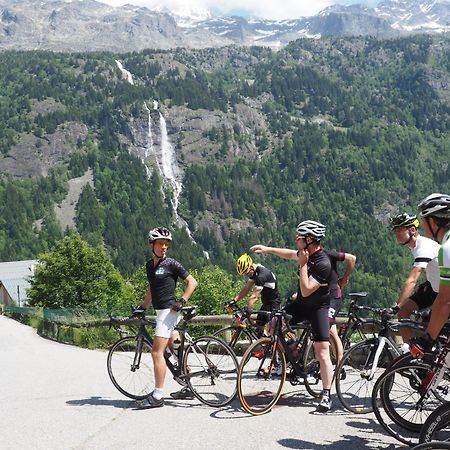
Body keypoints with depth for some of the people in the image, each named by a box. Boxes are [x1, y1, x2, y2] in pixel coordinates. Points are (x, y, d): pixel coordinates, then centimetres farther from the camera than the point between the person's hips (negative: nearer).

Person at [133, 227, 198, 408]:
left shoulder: (171, 264, -9)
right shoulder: (150, 264, 12)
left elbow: (192, 282, -8)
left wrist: (181, 301, -15)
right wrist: (142, 308, 19)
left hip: (169, 310, -8)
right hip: (161, 311, 8)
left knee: (157, 352, -12)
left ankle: (157, 396, -9)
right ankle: (187, 388, 24)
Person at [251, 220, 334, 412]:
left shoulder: (323, 263, -29)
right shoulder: (306, 253, -4)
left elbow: (306, 291, -33)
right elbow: (290, 254, 21)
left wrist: (303, 264, -30)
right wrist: (268, 249, 16)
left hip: (318, 307, -8)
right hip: (301, 303, 8)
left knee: (322, 352, -13)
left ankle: (326, 395, -7)